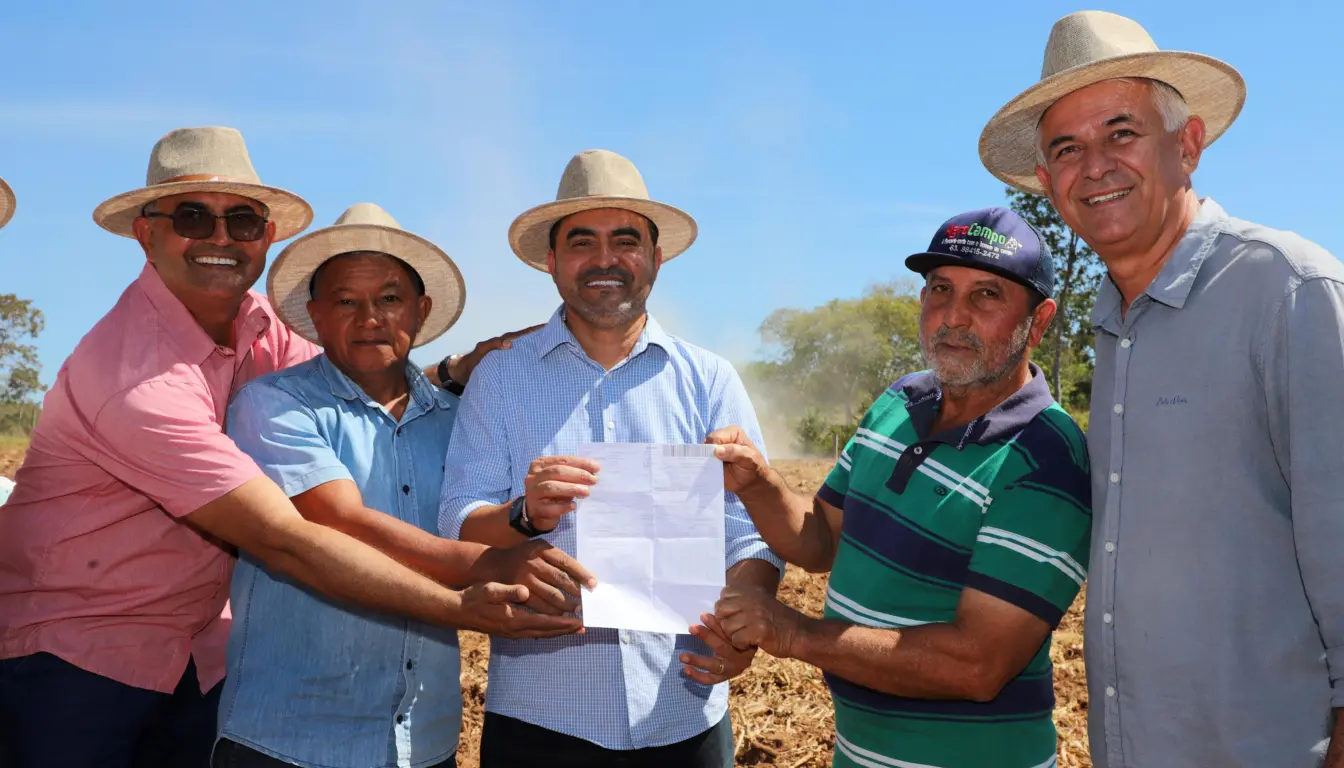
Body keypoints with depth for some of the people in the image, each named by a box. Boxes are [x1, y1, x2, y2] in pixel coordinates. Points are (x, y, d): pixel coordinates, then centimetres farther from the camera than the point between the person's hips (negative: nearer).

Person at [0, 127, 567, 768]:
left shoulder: (251, 318, -4)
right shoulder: (137, 378, -27)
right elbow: (283, 540, -30)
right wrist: (464, 607, -32)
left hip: (200, 651, 7)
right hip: (78, 659, -6)